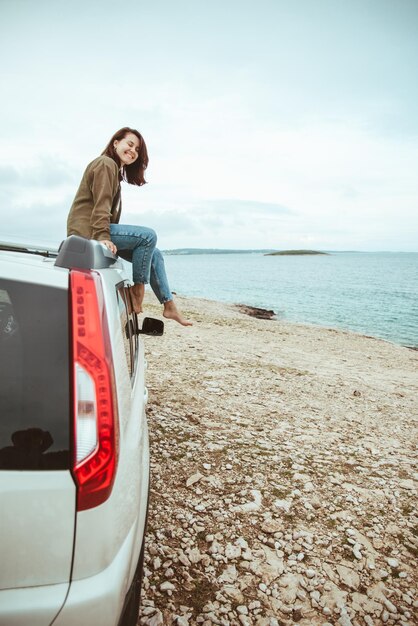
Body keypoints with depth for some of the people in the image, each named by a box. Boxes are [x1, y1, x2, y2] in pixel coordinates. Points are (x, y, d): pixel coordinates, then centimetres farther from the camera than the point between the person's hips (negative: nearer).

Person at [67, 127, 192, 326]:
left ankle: (169, 306, 4)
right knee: (148, 236, -23)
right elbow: (101, 204, -19)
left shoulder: (116, 170, 25)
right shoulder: (106, 163, -6)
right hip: (88, 230, -10)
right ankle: (138, 289, -14)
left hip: (97, 231, 10)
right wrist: (103, 236, -29)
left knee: (153, 254, 3)